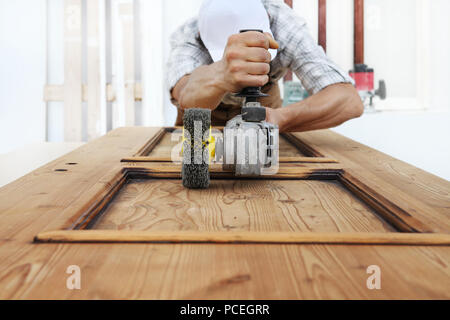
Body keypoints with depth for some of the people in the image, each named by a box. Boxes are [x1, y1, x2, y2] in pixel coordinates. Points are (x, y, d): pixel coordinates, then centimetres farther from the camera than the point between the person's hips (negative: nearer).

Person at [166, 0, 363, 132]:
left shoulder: (283, 21, -38)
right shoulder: (187, 36, -41)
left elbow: (350, 101, -48)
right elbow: (187, 99, -65)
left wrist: (282, 119, -65)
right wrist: (222, 77, -89)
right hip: (204, 110, -1)